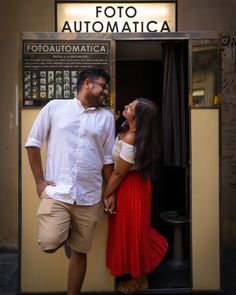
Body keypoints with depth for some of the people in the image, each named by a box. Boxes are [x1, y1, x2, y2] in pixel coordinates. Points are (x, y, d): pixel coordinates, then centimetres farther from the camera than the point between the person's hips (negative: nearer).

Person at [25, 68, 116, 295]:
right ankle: (65, 231, 23)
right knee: (49, 244, -12)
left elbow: (107, 159, 11)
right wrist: (39, 180, -2)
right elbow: (33, 142, 5)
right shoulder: (55, 107, 3)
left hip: (89, 197, 2)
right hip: (55, 192, -1)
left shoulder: (107, 117, 8)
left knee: (80, 251, 10)